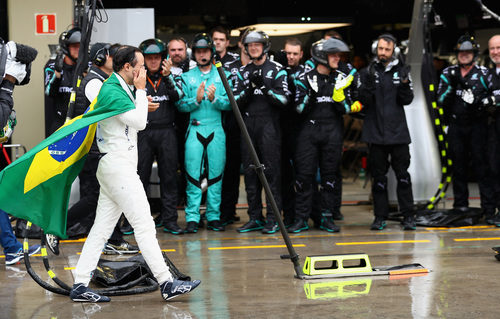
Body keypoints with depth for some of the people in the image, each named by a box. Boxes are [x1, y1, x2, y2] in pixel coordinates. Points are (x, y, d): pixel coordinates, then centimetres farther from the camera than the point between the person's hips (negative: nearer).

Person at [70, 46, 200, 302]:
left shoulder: (118, 88, 18)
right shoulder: (112, 91, -14)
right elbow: (138, 123, -17)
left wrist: (143, 107, 14)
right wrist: (140, 90, -10)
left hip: (114, 167, 11)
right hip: (118, 167, -11)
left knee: (102, 228, 8)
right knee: (144, 224, -9)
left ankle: (80, 285, 8)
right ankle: (166, 283, -7)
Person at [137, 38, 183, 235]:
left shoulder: (169, 78, 12)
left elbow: (177, 97, -6)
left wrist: (167, 77, -16)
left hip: (167, 132, 1)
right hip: (144, 132, -1)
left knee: (169, 176, 1)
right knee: (140, 176, -2)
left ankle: (169, 219, 6)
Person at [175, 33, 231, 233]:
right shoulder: (187, 77, 10)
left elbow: (230, 104, -1)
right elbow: (180, 105, 0)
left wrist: (215, 98, -18)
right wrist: (196, 100, -17)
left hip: (216, 130, 1)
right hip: (194, 130, 0)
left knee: (216, 173, 2)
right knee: (193, 174, -4)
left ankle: (214, 216, 9)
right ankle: (192, 218, -1)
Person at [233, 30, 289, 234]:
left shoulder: (277, 70, 2)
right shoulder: (243, 72, 14)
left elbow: (283, 99, -6)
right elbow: (236, 101, 7)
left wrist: (265, 87, -18)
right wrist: (249, 87, -10)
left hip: (269, 124, -4)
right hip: (248, 125, 4)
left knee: (271, 171, -6)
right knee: (250, 171, 6)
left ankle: (273, 219, -3)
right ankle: (255, 218, 13)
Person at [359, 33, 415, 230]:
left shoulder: (401, 71, 7)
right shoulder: (367, 72, 4)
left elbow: (407, 100, 3)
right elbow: (363, 101, -4)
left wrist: (404, 85, -16)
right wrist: (369, 83, -20)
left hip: (398, 132, 0)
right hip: (375, 132, 0)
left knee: (403, 174, 1)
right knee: (378, 175, 4)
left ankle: (408, 216, 5)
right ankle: (380, 216, 10)